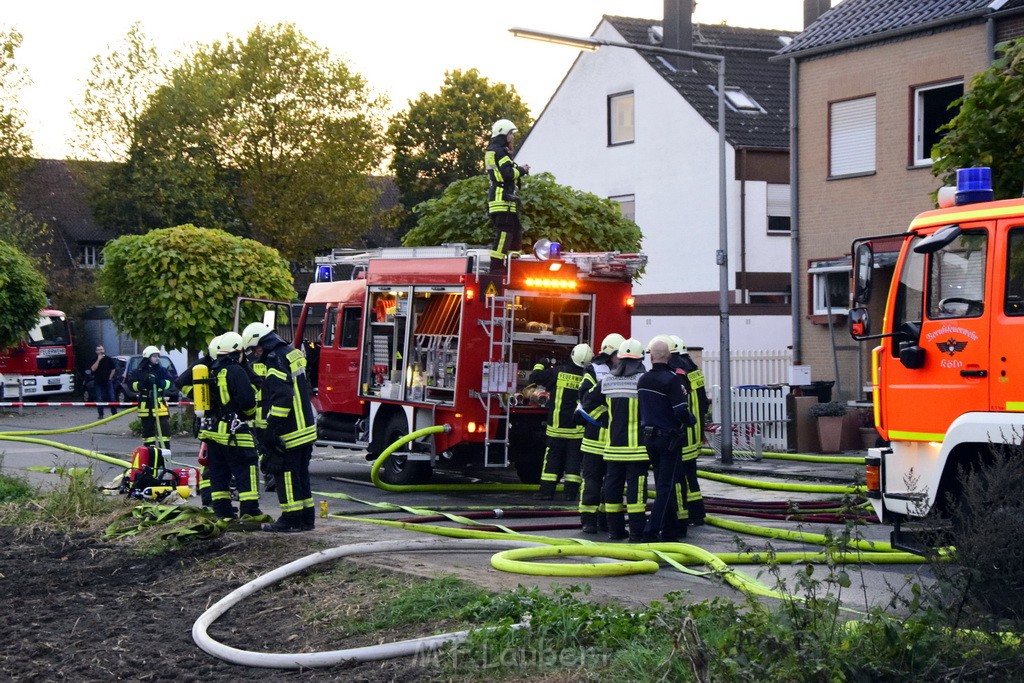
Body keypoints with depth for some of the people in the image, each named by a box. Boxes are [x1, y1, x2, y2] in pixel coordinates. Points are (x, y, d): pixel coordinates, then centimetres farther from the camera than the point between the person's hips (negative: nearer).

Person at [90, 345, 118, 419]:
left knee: (111, 398, -1)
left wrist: (110, 377, 3)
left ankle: (114, 413, 7)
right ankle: (100, 414, 3)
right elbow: (93, 369, -16)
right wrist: (98, 360, -19)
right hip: (98, 382, 0)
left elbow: (113, 369, 11)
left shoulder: (108, 359, 3)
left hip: (108, 382, 0)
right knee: (99, 399, -2)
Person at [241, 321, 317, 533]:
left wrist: (271, 428, -22)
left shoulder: (276, 362, -16)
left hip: (288, 432, -10)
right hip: (306, 428, 10)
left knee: (285, 474, -2)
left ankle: (291, 519, 0)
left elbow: (282, 398, -24)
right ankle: (306, 518, 19)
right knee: (301, 474, 15)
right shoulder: (292, 354, 15)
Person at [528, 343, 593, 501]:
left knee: (552, 458, 5)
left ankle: (547, 490, 3)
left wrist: (540, 366, 17)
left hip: (558, 426, 0)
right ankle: (571, 492, 3)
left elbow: (534, 378, 0)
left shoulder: (558, 372, -7)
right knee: (574, 459, 5)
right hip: (578, 428, 0)